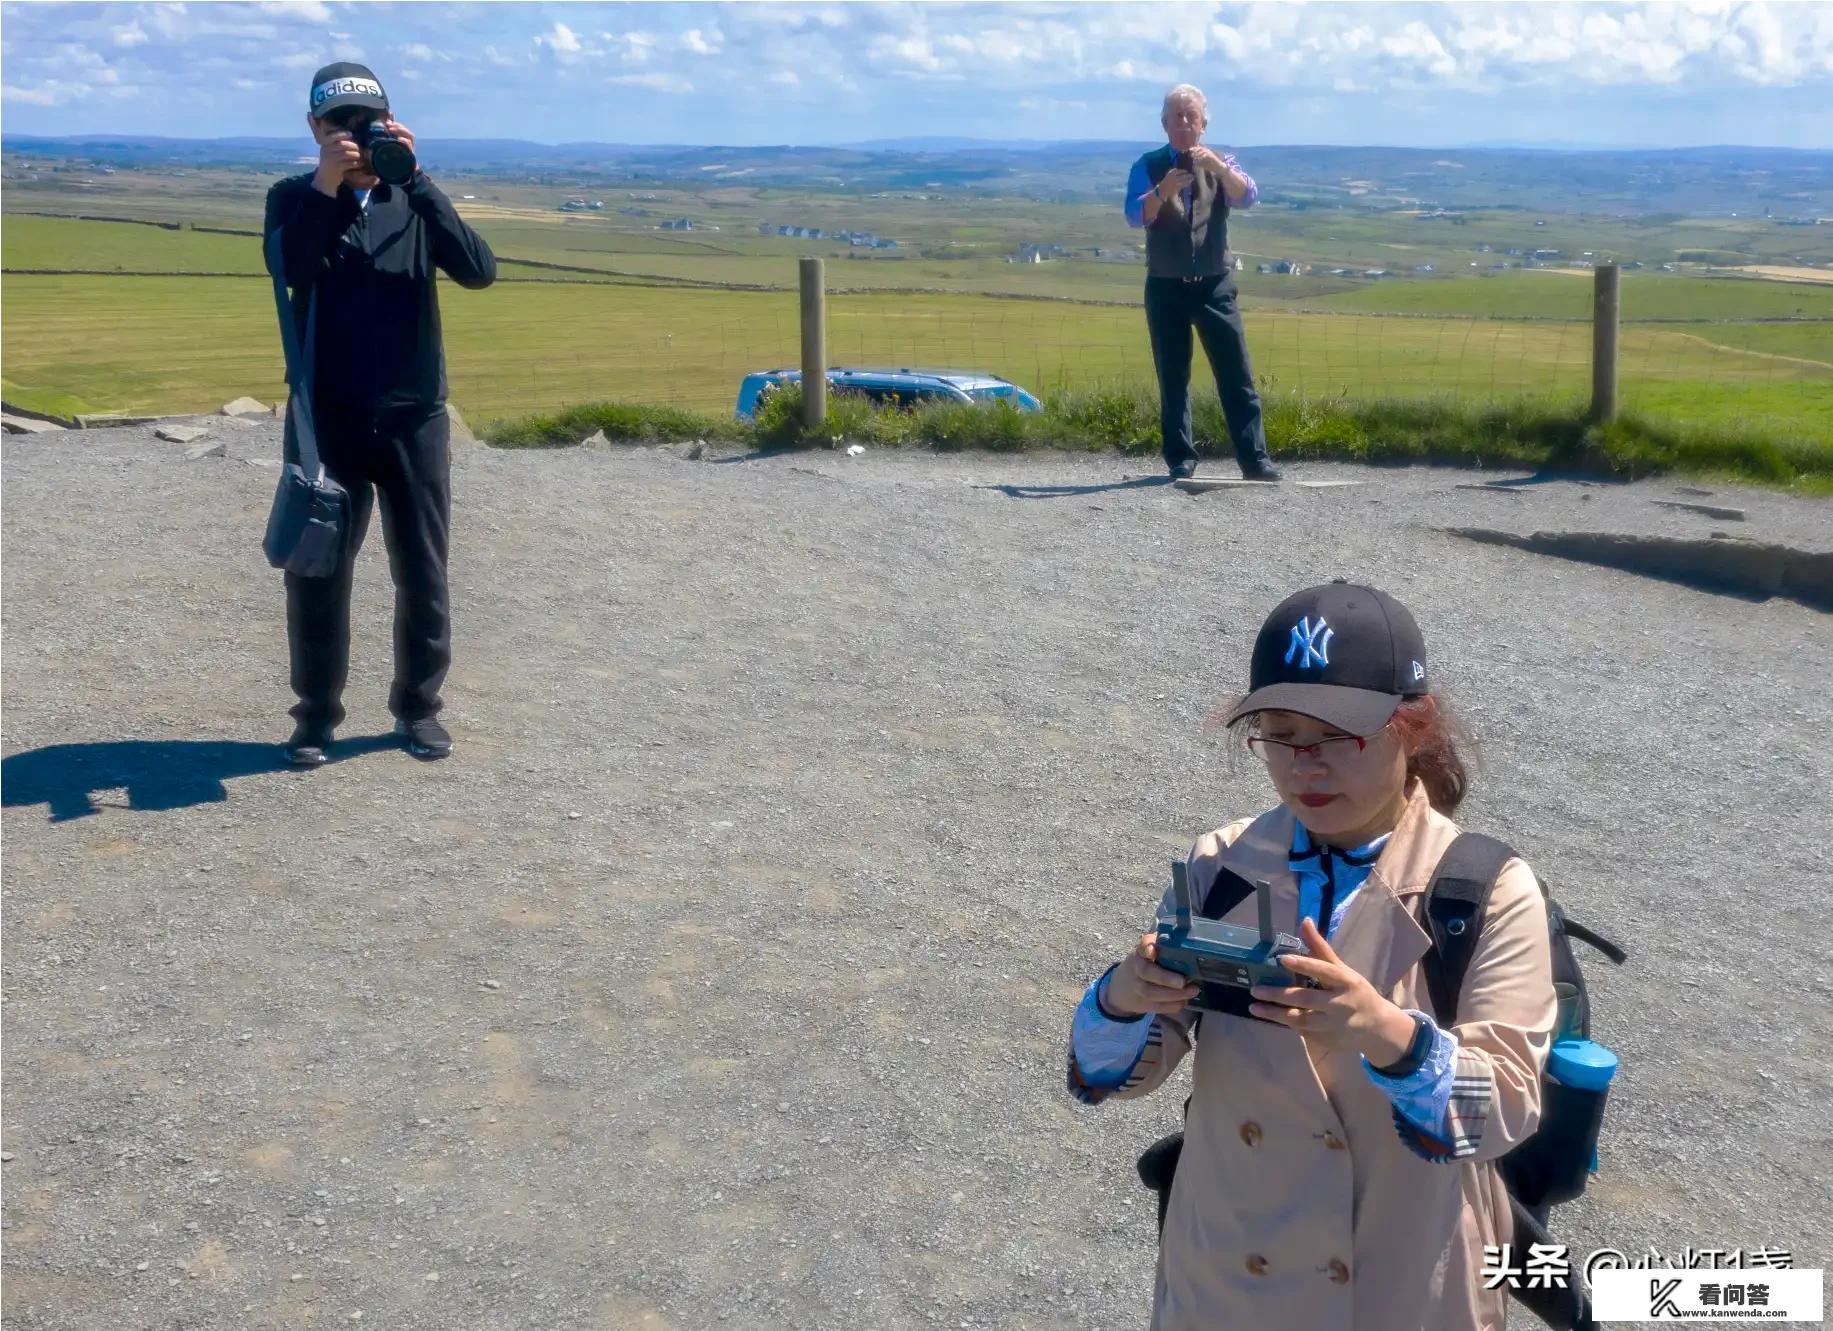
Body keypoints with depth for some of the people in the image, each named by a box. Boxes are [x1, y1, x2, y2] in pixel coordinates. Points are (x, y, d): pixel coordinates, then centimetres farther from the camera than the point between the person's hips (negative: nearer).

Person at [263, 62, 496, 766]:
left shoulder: (413, 199, 4)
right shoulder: (294, 199, 2)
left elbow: (478, 269, -13)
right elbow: (285, 272, -18)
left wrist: (415, 179, -17)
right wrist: (326, 186, -23)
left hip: (415, 418, 1)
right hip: (327, 419, -1)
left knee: (423, 574, 8)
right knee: (318, 574, 4)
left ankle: (418, 706, 23)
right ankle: (317, 713, 18)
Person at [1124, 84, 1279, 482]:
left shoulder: (1221, 164, 7)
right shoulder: (1148, 167, 3)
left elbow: (1249, 197, -11)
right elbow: (1135, 216, -12)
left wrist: (1219, 167, -27)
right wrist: (1163, 191, -31)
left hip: (1214, 285, 1)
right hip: (1165, 286, 0)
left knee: (1236, 374, -4)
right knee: (1172, 377, 3)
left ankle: (1255, 459, -3)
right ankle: (1181, 459, 10)